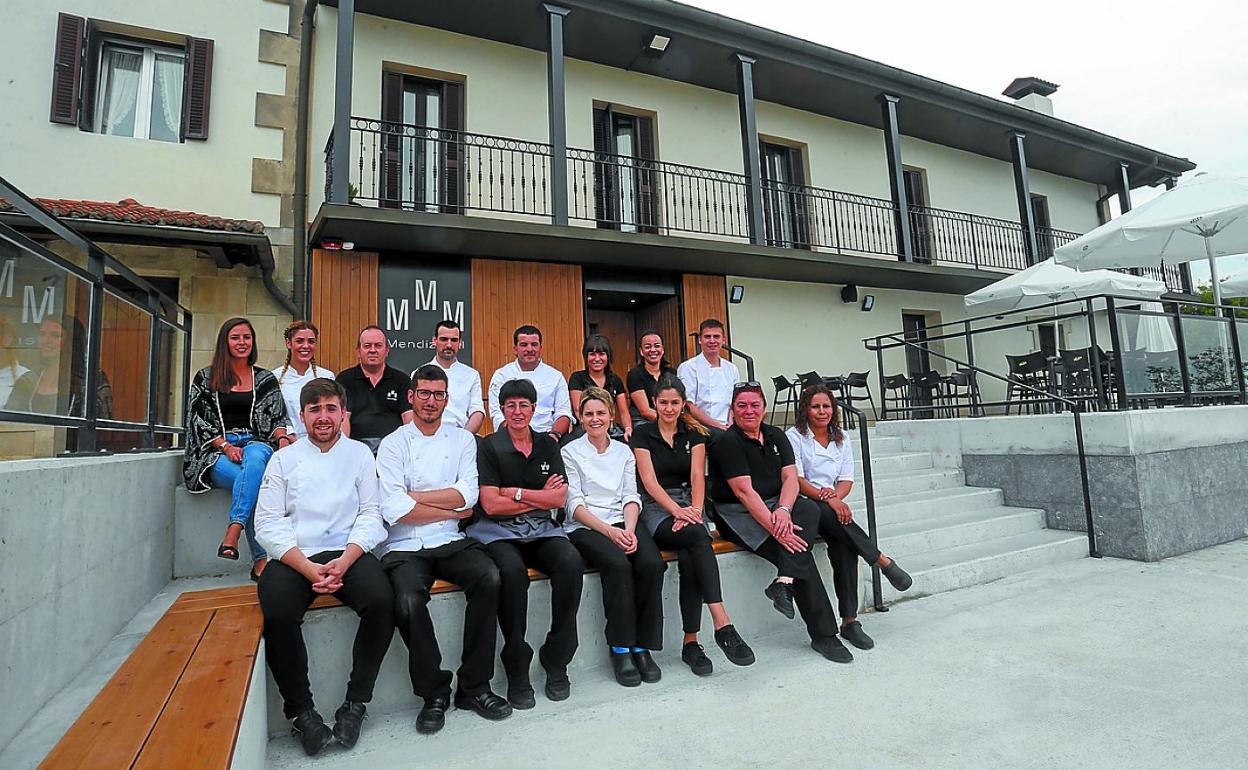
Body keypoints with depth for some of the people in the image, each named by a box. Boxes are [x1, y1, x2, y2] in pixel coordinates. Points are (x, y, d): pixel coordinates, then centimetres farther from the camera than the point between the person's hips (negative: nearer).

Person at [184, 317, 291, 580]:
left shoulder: (266, 379, 16)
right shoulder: (206, 378, 12)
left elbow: (276, 419, 12)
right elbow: (199, 420, 5)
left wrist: (282, 436, -12)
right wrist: (226, 446, -12)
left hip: (256, 444, 1)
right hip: (217, 450, -1)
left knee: (255, 457, -39)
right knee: (253, 480, -33)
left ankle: (232, 534, -43)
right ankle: (261, 559, -35)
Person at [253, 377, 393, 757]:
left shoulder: (359, 454, 10)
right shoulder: (283, 459, 10)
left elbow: (370, 515, 3)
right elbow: (268, 524, 1)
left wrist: (343, 562, -14)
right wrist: (309, 569, -13)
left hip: (347, 553, 0)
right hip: (293, 557, 0)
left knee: (381, 601, -28)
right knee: (279, 613, -30)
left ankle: (355, 704, -7)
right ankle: (300, 710, -7)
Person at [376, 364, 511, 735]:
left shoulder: (462, 440, 10)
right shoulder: (393, 444, 3)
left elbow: (468, 495, -4)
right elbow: (394, 510, -9)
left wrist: (413, 496, -7)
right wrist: (452, 510, -5)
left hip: (451, 542, 2)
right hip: (404, 547, -2)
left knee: (489, 578, -25)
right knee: (408, 601, -30)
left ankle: (474, 686, -6)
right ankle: (434, 693, -4)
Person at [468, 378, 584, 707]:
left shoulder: (547, 445, 13)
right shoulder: (489, 447, 2)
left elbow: (559, 498, 4)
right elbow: (491, 504, -8)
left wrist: (516, 492, -6)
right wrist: (539, 497, -3)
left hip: (542, 530, 3)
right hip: (499, 532, -3)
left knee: (571, 563, -27)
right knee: (512, 571, -34)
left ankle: (556, 659, -9)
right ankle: (517, 671, -16)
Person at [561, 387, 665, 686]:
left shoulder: (624, 451, 18)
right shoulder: (570, 452, 6)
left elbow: (631, 496, 10)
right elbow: (574, 504, -3)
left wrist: (629, 529, -10)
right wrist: (608, 530, -16)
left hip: (623, 522, 4)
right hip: (585, 527, -3)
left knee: (652, 564, -25)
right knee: (618, 564, -32)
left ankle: (642, 646, -12)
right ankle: (620, 648, -16)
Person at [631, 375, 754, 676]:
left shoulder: (694, 434, 11)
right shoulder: (642, 434, 3)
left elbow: (697, 476, -1)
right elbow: (649, 480, -7)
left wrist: (694, 510, -20)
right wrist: (677, 510, -22)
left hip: (690, 502, 3)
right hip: (656, 507, -2)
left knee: (689, 557, -31)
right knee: (698, 537, -34)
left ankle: (691, 642, -24)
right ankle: (723, 625, -38)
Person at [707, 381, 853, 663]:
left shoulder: (776, 436, 11)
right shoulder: (727, 442, -10)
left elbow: (790, 477, 0)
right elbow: (744, 491, -19)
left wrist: (784, 509, -21)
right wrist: (776, 528, -26)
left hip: (775, 506, 6)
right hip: (738, 514, -6)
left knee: (810, 510, -25)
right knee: (795, 543, -24)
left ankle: (784, 583, -30)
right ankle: (823, 634, -16)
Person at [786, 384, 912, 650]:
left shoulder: (841, 439, 16)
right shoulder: (794, 437, -1)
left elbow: (847, 480, 10)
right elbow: (796, 480, -9)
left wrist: (836, 494, -13)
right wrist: (827, 499, -22)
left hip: (832, 504, 4)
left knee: (844, 547, -24)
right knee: (832, 516, -36)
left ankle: (849, 620, -18)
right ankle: (884, 562, -21)